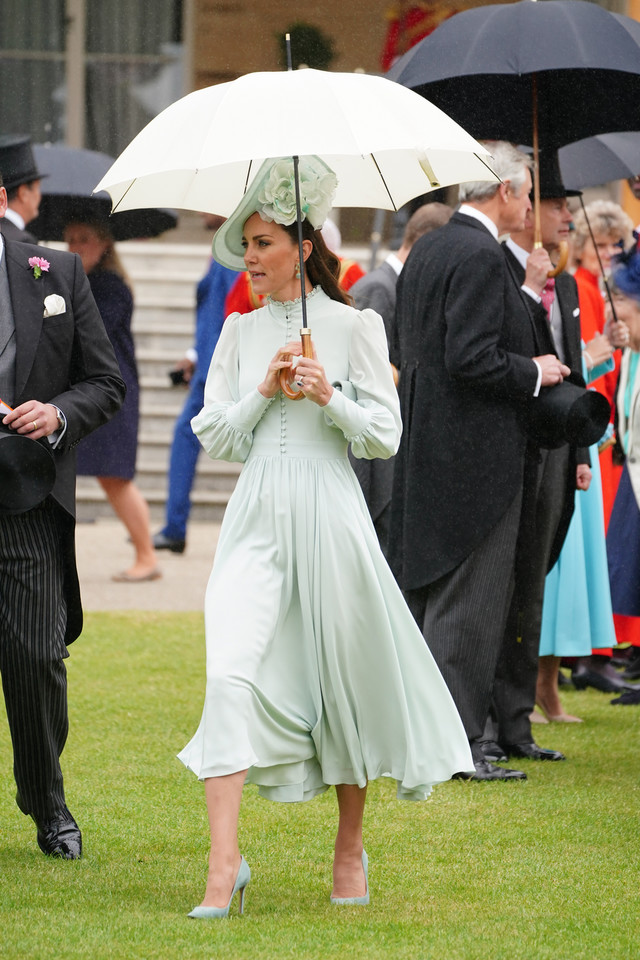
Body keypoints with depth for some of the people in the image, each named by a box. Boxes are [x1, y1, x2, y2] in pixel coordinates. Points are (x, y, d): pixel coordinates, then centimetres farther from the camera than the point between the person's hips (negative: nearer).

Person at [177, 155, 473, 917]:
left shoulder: (352, 327, 1)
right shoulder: (239, 332, 11)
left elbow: (385, 435, 0)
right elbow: (214, 434, 9)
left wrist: (330, 398, -16)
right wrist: (264, 391, -6)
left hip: (328, 515, -2)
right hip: (257, 516, 2)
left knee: (343, 680, 7)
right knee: (230, 673, -15)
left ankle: (350, 852, 26)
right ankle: (224, 865, -19)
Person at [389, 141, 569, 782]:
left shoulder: (428, 250, 13)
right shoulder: (481, 257, -17)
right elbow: (471, 360, -23)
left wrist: (522, 294, 16)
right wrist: (534, 373, -9)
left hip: (424, 453, 10)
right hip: (475, 455, -10)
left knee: (423, 593, 15)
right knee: (468, 602, -6)